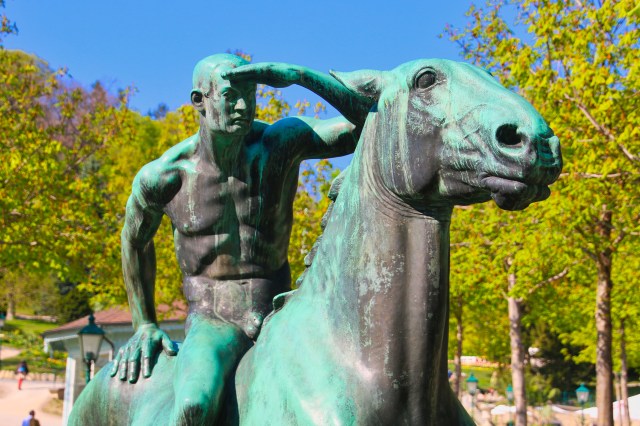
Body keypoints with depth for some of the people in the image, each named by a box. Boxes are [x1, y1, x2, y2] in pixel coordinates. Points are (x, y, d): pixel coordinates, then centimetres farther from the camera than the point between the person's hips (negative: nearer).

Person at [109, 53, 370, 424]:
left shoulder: (281, 143, -6)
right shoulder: (162, 176, -6)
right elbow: (136, 242, 14)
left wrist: (299, 75, -25)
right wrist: (145, 325, 17)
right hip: (212, 323, -2)